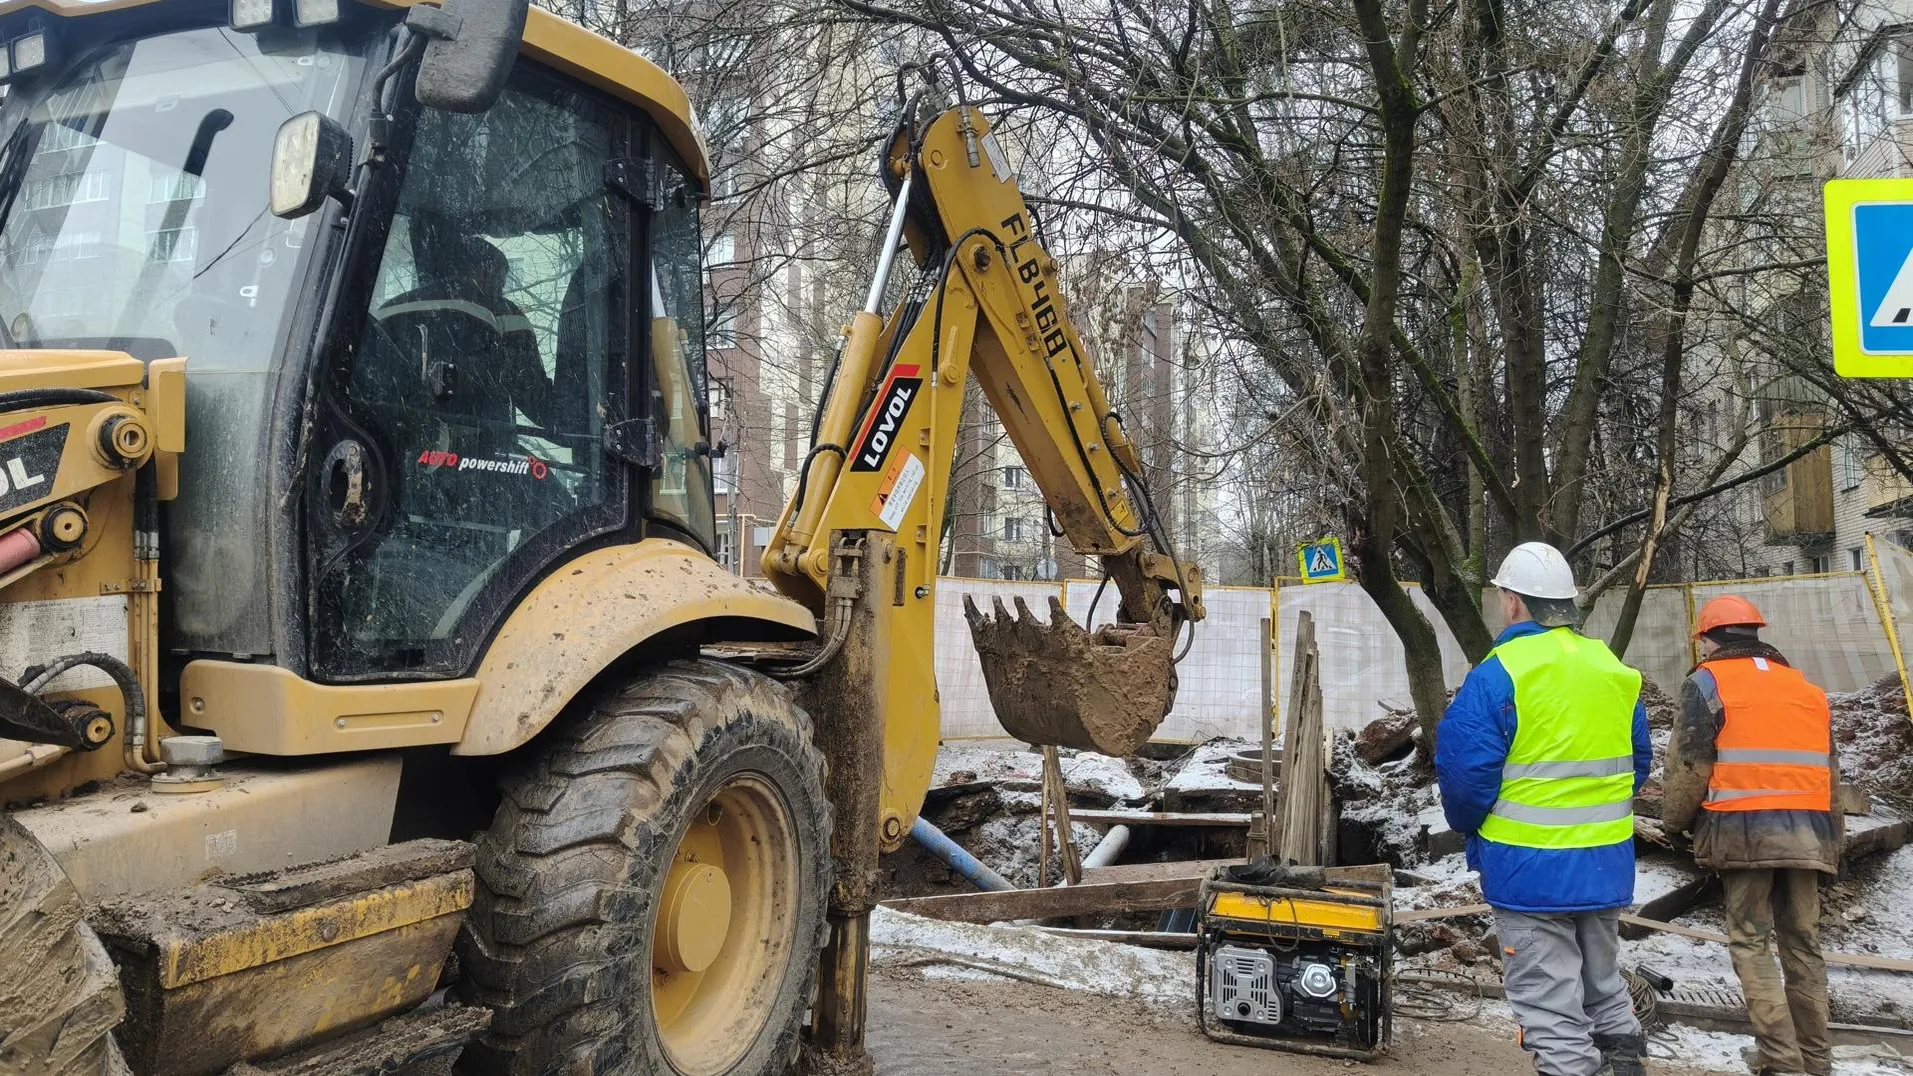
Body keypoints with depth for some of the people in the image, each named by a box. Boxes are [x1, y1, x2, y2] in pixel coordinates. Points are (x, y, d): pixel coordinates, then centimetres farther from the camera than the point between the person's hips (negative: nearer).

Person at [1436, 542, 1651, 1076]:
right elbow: (1638, 762, 14)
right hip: (1606, 864, 7)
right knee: (1603, 985, 24)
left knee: (1551, 1010, 2)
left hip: (1531, 867, -7)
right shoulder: (1613, 669, 5)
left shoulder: (1496, 677, -17)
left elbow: (1466, 772, -17)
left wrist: (1469, 828, 3)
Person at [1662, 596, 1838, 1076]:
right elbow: (1829, 769, 21)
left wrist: (1675, 820, 9)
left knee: (1749, 939, 0)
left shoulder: (1708, 682, 1)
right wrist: (1830, 836, 26)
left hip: (1745, 828, -5)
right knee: (1802, 941, 12)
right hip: (1807, 832, 5)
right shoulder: (1806, 688, 19)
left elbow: (1688, 764, -5)